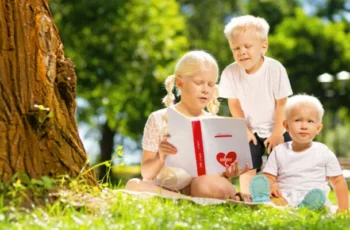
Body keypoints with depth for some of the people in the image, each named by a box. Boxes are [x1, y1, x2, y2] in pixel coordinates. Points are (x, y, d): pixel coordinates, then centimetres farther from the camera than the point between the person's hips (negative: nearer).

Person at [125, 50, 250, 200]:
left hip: (199, 187, -2)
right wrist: (161, 158, -22)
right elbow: (147, 173, 0)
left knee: (212, 184, -40)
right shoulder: (159, 119, 3)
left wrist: (226, 174, -14)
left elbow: (216, 170, 9)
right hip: (165, 186, 2)